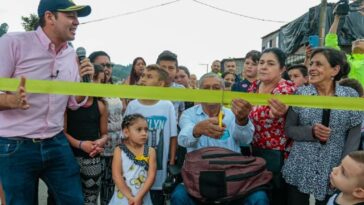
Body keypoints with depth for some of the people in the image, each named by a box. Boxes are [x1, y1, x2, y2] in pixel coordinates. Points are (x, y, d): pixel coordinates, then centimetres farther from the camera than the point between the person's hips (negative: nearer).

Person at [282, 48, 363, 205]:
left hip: (333, 173, 0)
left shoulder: (351, 96, -3)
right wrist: (311, 132, -18)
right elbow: (288, 129, 0)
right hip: (299, 170, 0)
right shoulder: (300, 94, -2)